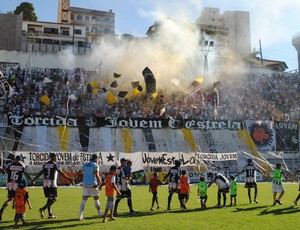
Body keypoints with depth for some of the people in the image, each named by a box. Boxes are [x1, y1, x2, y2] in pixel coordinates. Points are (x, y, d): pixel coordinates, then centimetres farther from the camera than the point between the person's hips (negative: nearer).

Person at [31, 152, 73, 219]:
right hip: (52, 184, -6)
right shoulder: (55, 164, -4)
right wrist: (69, 179, -9)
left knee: (49, 199, 14)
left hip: (45, 183, 7)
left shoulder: (45, 164, 12)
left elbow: (40, 173, 12)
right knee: (54, 199, 0)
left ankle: (50, 214, 14)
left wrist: (34, 180, 24)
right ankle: (43, 209, -17)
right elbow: (61, 173, -10)